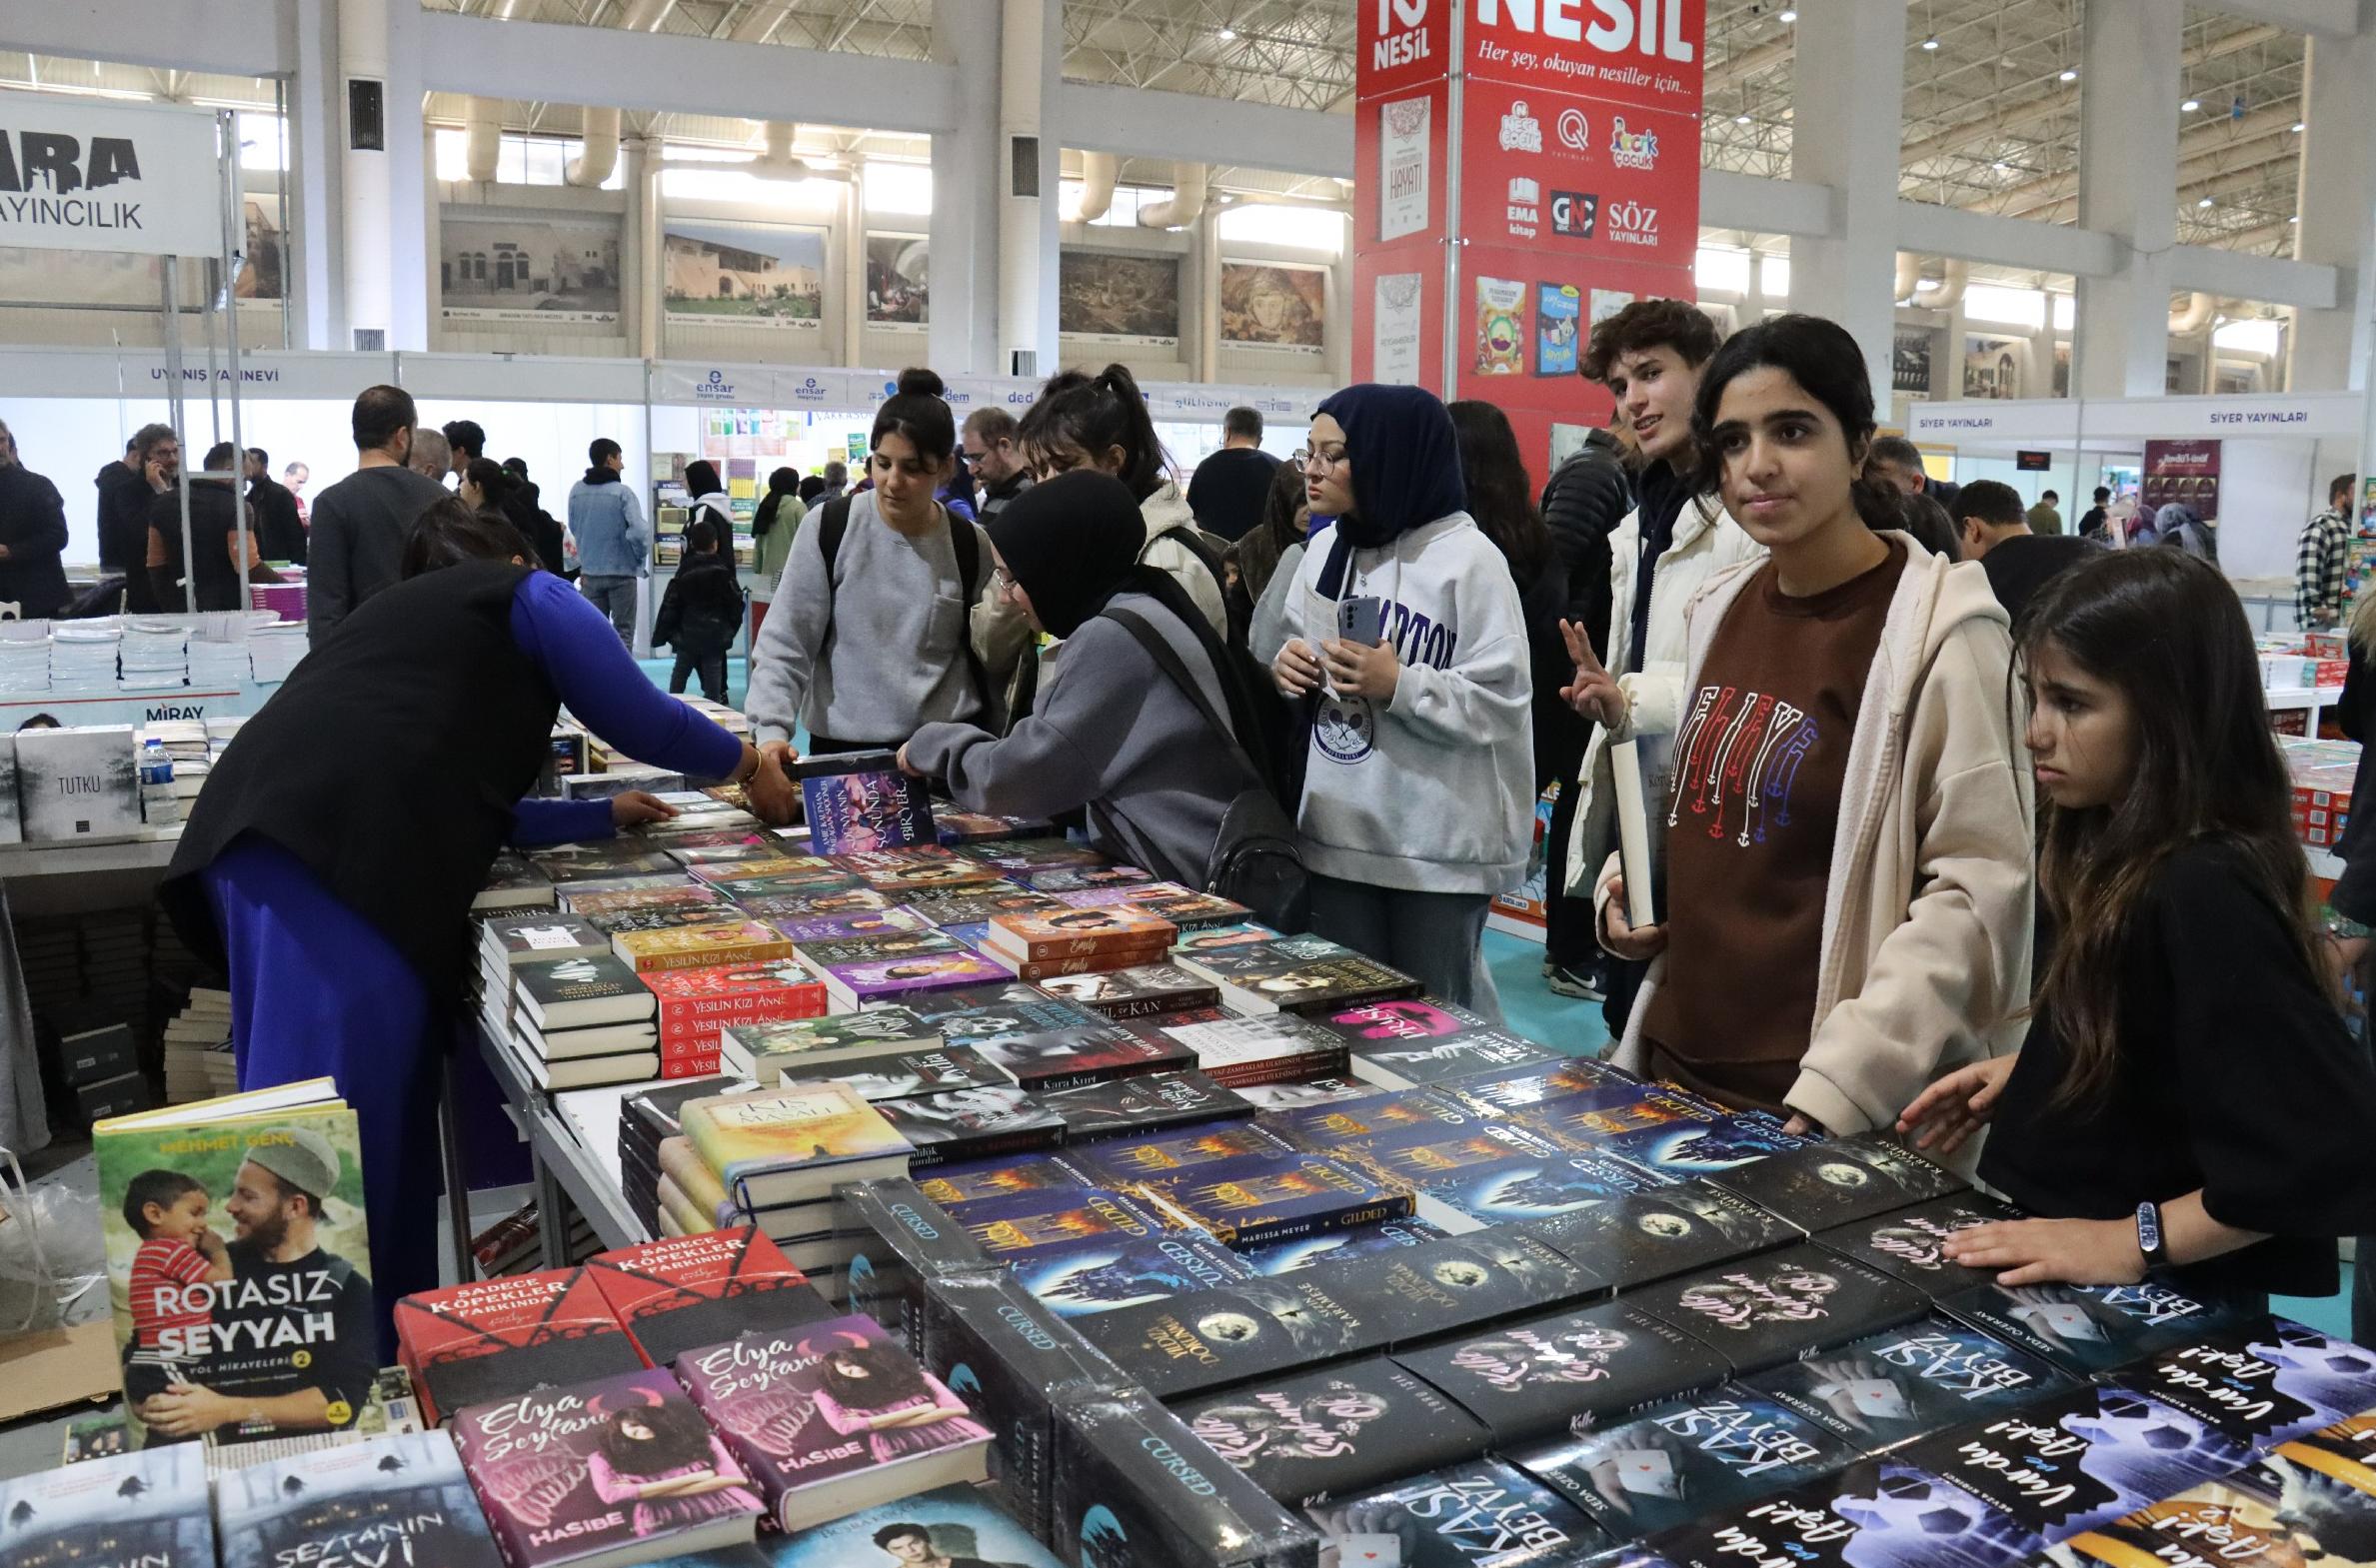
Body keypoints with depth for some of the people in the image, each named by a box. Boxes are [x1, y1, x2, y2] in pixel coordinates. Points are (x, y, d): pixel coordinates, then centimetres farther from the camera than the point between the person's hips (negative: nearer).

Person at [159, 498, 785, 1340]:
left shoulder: (405, 612, 38)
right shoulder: (527, 596, 17)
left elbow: (450, 793, 40)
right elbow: (646, 724, 17)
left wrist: (600, 815, 47)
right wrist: (745, 762, 34)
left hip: (271, 834, 8)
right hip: (333, 852, -8)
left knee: (379, 1120, 14)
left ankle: (389, 1340, 22)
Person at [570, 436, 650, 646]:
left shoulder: (576, 491, 1)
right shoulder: (622, 492, -13)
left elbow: (574, 529, 8)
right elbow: (639, 530, -20)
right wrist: (640, 558, -3)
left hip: (590, 573, 4)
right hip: (622, 572, -4)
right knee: (623, 631, 5)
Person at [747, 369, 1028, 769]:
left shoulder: (970, 545, 1)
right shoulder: (829, 527, -5)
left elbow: (990, 660, 6)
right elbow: (784, 642, -5)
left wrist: (1008, 599, -11)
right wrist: (771, 729, -18)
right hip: (844, 750, -1)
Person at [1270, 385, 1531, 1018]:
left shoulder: (1467, 558, -11)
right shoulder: (1323, 556, 10)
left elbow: (1501, 701, -15)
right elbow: (1300, 662, 19)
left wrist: (1399, 685, -23)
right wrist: (1285, 666, -2)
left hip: (1440, 846, -6)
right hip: (1337, 833, 6)